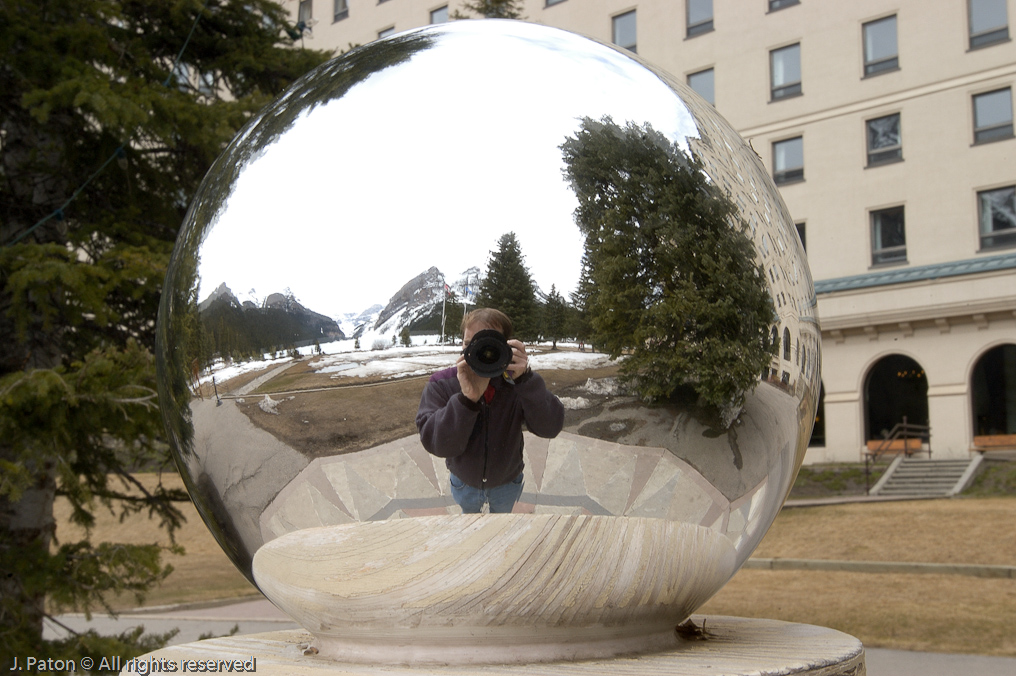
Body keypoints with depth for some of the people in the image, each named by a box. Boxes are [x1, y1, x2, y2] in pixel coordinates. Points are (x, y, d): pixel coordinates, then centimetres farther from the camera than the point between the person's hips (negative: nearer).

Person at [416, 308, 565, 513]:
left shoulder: (518, 382, -25)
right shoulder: (440, 385, -26)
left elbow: (550, 428, -35)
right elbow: (438, 445, -36)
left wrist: (525, 379, -48)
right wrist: (467, 399, -50)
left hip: (507, 484, 0)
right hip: (464, 482, 0)